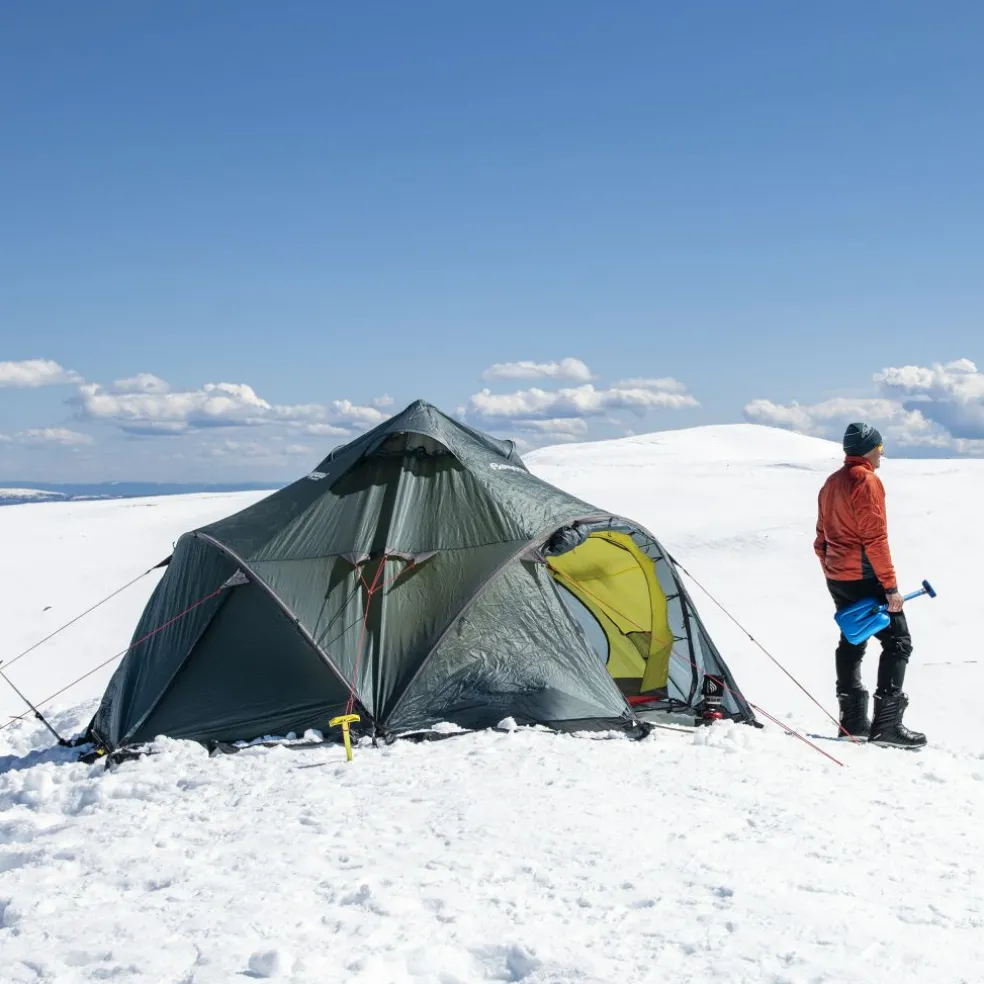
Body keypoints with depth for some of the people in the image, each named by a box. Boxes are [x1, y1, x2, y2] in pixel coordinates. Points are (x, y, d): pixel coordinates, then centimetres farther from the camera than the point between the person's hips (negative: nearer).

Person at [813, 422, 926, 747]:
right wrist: (890, 586, -17)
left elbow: (822, 538, 17)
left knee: (851, 642, 16)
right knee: (897, 641, -4)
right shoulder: (867, 481, -14)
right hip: (865, 577, -9)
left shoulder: (831, 483, 13)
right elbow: (875, 538, -19)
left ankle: (853, 720, 16)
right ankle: (886, 723, -10)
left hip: (837, 579, 9)